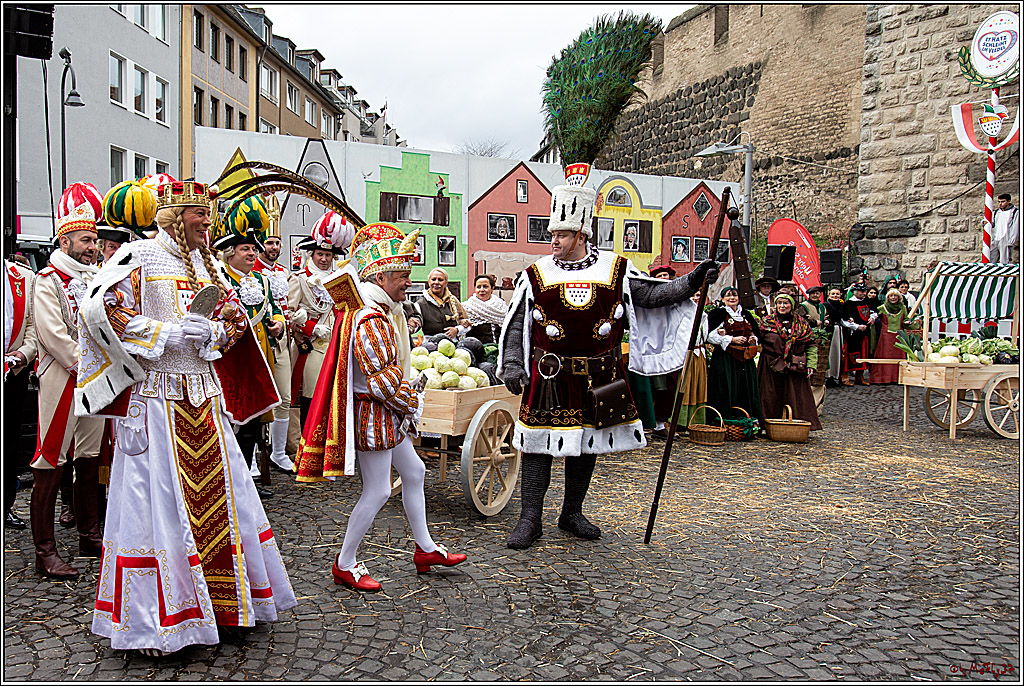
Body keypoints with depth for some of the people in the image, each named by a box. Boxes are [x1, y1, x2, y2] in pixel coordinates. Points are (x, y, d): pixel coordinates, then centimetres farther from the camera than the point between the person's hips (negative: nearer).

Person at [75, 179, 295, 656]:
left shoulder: (204, 263, 15)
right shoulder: (140, 256, -6)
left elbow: (235, 316, 20)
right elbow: (101, 310, -14)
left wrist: (214, 332, -3)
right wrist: (173, 331, -16)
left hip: (205, 397, 7)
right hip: (157, 396, -7)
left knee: (219, 492, 10)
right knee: (158, 500, -3)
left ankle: (223, 597, 25)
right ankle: (151, 619, 10)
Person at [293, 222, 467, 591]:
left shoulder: (383, 312, 10)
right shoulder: (371, 321, -23)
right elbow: (382, 379, -26)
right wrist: (412, 402, -12)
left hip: (389, 417, 11)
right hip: (373, 414, -11)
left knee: (414, 472, 17)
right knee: (377, 491, -2)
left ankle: (425, 548, 31)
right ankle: (345, 564, 14)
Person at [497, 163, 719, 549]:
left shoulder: (616, 268, 3)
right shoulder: (536, 275, 0)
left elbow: (652, 294, 5)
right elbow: (515, 326, 1)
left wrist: (692, 282, -8)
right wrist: (511, 368, -7)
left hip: (598, 378, 2)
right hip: (549, 376, -2)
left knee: (588, 444, 12)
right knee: (539, 443, 0)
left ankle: (572, 514, 29)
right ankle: (530, 519, 11)